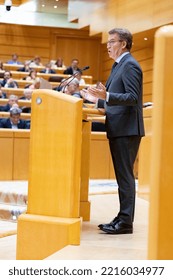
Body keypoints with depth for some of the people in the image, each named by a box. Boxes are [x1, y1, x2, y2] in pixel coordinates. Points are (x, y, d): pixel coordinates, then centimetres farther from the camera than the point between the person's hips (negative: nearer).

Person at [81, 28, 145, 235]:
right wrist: (97, 100, 17)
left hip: (127, 130, -10)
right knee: (122, 175, 13)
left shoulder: (130, 65, -11)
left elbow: (133, 98, -20)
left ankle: (126, 222, -3)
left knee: (125, 175, -7)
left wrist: (106, 96, -29)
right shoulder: (118, 65, 19)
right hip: (118, 130, 10)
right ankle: (122, 218, 19)